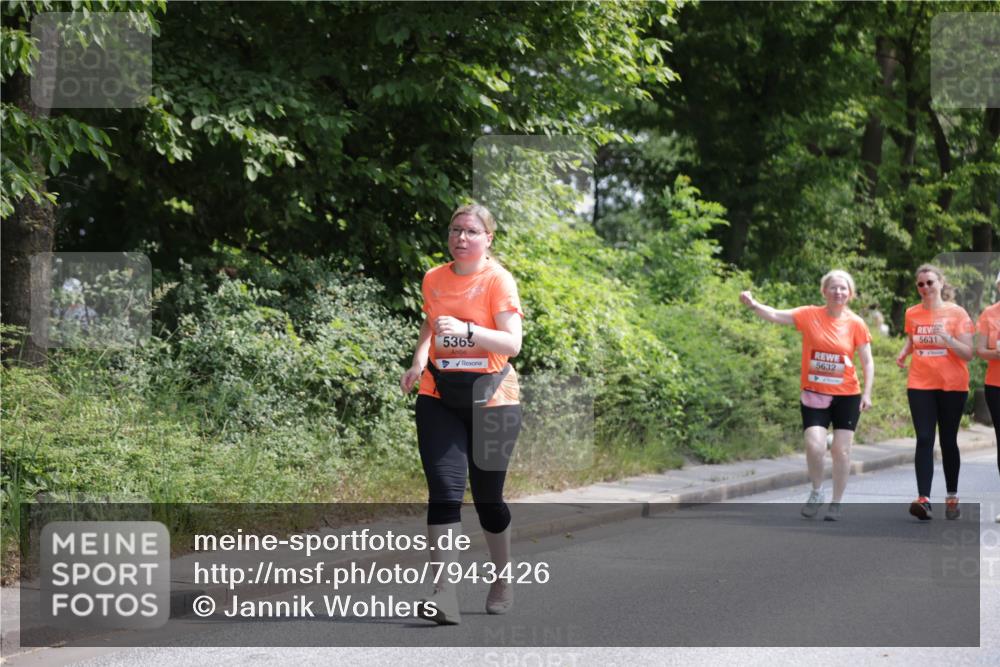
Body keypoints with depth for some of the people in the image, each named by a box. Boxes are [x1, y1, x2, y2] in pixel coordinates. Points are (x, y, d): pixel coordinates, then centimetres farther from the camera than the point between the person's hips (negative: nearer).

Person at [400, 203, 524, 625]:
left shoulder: (498, 281, -7)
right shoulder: (433, 279, 8)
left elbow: (512, 343, -17)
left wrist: (467, 330, -31)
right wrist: (420, 358, 8)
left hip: (491, 398, -3)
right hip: (439, 397, 3)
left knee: (488, 495, 7)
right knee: (444, 490, -13)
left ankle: (502, 582, 31)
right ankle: (444, 594, -19)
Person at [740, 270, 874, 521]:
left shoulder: (856, 324, -4)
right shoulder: (810, 315, -5)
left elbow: (867, 362, 1)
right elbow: (775, 315, -15)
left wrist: (867, 394, -8)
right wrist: (753, 305, -33)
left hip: (846, 396, 1)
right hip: (814, 395, -1)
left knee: (841, 450, 1)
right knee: (814, 445, -15)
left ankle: (837, 502, 18)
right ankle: (816, 492, 11)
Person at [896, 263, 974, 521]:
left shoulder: (957, 313, -4)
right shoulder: (912, 313, 6)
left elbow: (968, 354, -6)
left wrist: (948, 339, -22)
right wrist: (903, 353, 3)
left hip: (952, 386, -1)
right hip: (920, 385, 1)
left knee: (948, 441, 7)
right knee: (924, 440, -11)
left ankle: (952, 497, 20)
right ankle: (924, 499, -21)